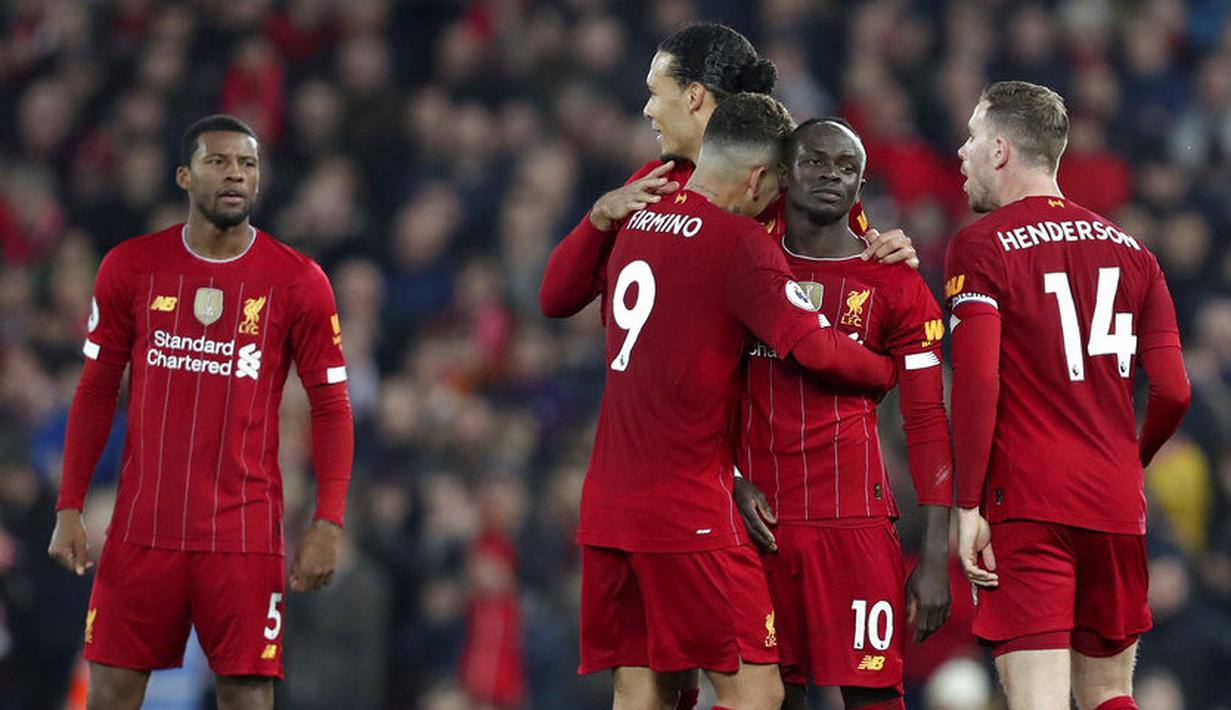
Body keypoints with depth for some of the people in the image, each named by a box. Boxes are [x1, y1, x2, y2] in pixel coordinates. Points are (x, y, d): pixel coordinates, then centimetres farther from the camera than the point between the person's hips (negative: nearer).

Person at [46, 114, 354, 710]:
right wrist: (69, 509, 4)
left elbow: (331, 407, 0)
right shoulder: (130, 268, 3)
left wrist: (328, 524, -9)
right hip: (142, 525, 2)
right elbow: (96, 392, 9)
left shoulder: (297, 282, -2)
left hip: (244, 532, -2)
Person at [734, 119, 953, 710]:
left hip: (857, 521, -2)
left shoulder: (895, 287, 3)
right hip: (757, 517, 2)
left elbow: (926, 422, 0)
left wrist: (936, 557, -6)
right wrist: (732, 483, -3)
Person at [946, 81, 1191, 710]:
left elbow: (976, 382, -15)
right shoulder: (1129, 250, 12)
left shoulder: (979, 247, -4)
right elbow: (1173, 393, 8)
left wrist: (968, 505, -11)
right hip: (1117, 506, 5)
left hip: (1025, 509, -5)